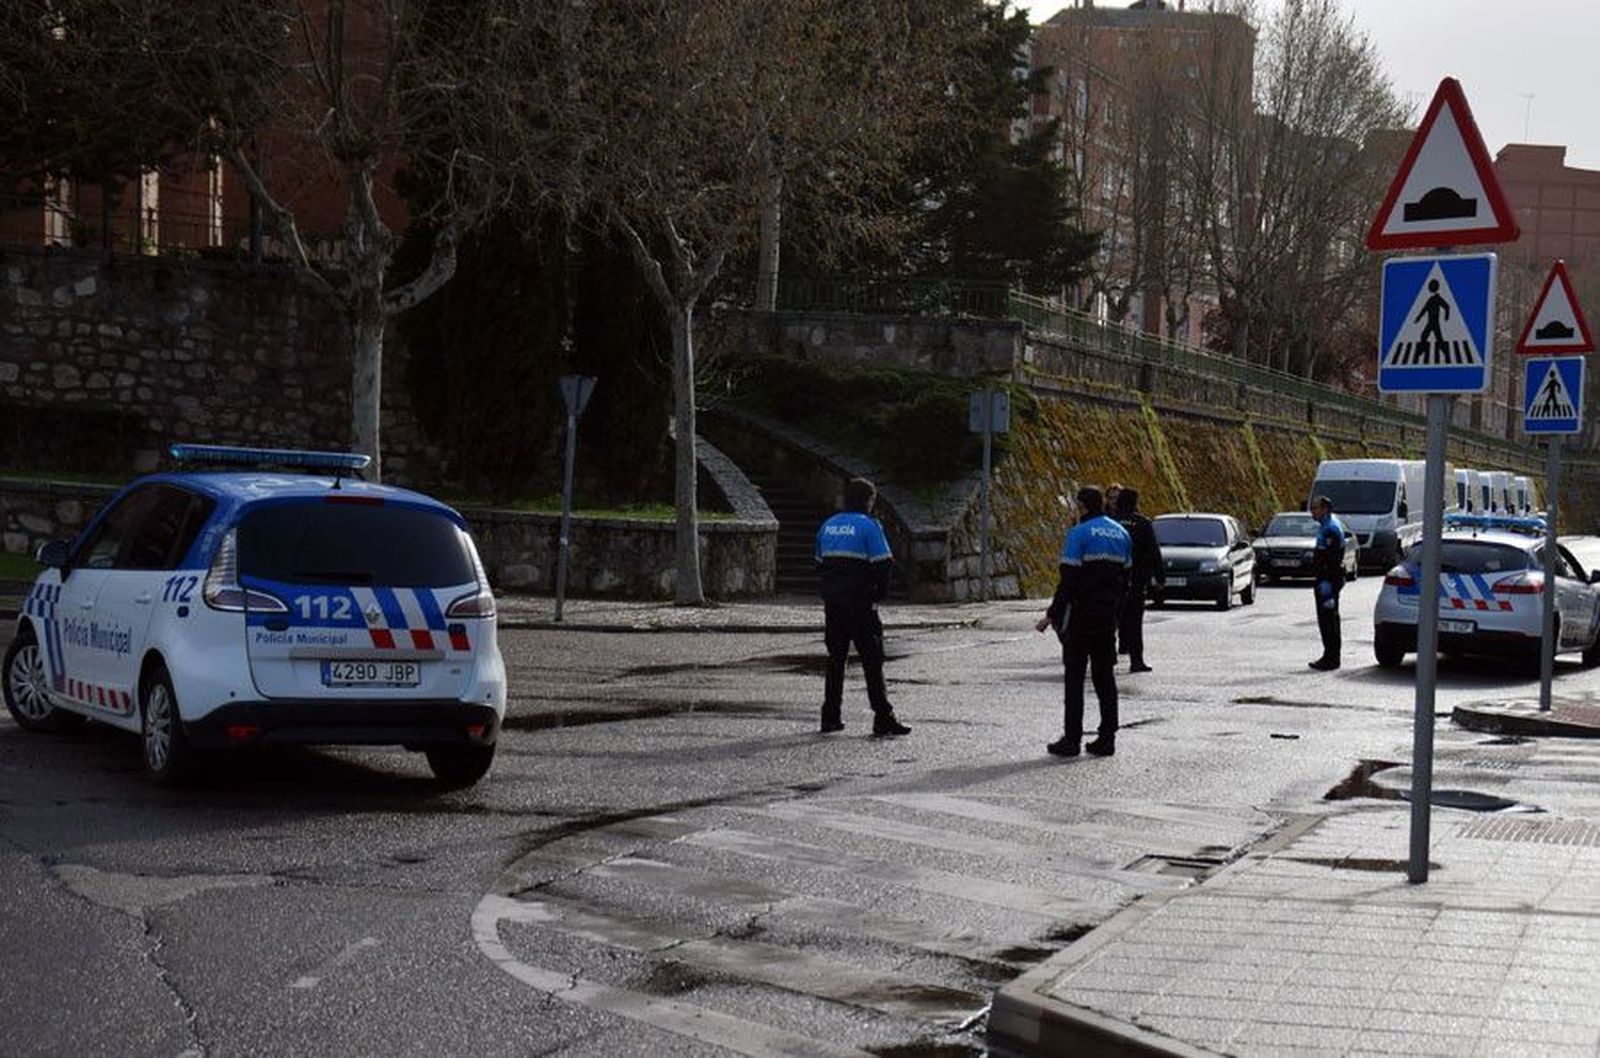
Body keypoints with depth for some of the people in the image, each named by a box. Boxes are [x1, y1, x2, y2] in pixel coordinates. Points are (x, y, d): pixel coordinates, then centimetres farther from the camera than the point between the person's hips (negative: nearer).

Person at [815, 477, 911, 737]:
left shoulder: (828, 526, 12)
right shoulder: (868, 525, -8)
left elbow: (820, 563, 14)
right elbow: (883, 564, -13)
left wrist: (832, 590, 14)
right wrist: (879, 594, 0)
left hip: (831, 601, 6)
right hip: (859, 603, -6)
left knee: (835, 658, 14)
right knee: (872, 659, -3)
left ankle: (830, 717, 14)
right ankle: (883, 719, -6)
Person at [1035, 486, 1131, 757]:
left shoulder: (1079, 534, -11)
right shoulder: (1121, 534, 11)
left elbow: (1068, 581, -15)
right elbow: (1125, 577, 14)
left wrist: (1052, 616, -11)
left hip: (1081, 615, -6)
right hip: (1108, 616, 6)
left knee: (1074, 676, -2)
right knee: (1105, 675, 10)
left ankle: (1071, 739, -3)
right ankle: (1107, 739, 10)